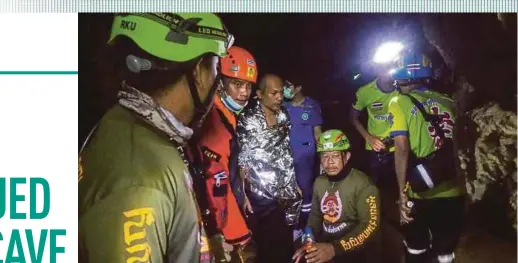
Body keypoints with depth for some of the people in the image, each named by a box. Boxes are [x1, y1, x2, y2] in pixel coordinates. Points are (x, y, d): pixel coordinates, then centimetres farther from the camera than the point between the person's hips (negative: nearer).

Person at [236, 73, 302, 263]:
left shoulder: (283, 116, 5)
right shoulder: (247, 119, -10)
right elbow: (242, 160, -9)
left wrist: (294, 184, 12)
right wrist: (244, 194, -11)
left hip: (286, 191, 5)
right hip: (261, 194, -4)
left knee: (286, 243, 12)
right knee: (266, 245, 7)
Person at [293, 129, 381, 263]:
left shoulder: (362, 185, -13)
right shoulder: (319, 182, 9)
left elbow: (370, 226, -19)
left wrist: (335, 248, -26)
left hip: (351, 251, -5)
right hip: (323, 246, 6)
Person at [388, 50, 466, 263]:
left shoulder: (399, 103, -6)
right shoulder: (447, 102, 7)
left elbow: (402, 149, -14)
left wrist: (402, 193, -12)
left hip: (421, 194, -3)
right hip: (453, 192, 4)